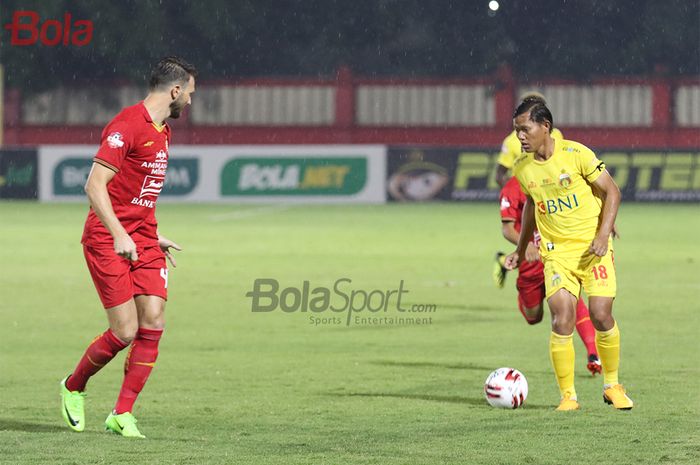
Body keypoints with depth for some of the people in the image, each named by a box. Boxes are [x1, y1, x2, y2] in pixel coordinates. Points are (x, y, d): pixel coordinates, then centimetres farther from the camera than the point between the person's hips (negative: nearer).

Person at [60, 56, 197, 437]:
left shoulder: (162, 132, 16)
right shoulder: (126, 126, -14)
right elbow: (94, 185, -19)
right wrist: (119, 235, -26)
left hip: (143, 241, 8)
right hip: (107, 241, -8)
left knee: (153, 323, -6)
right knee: (125, 331, -10)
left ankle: (122, 415, 1)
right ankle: (73, 388, 16)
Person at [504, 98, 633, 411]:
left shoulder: (576, 154, -11)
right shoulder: (522, 169, 2)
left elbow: (612, 192, -5)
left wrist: (603, 235, -15)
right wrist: (521, 249, 23)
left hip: (592, 247, -2)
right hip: (556, 251, 2)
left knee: (601, 315, -9)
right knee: (562, 320, -13)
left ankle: (612, 385, 13)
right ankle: (568, 395, -3)